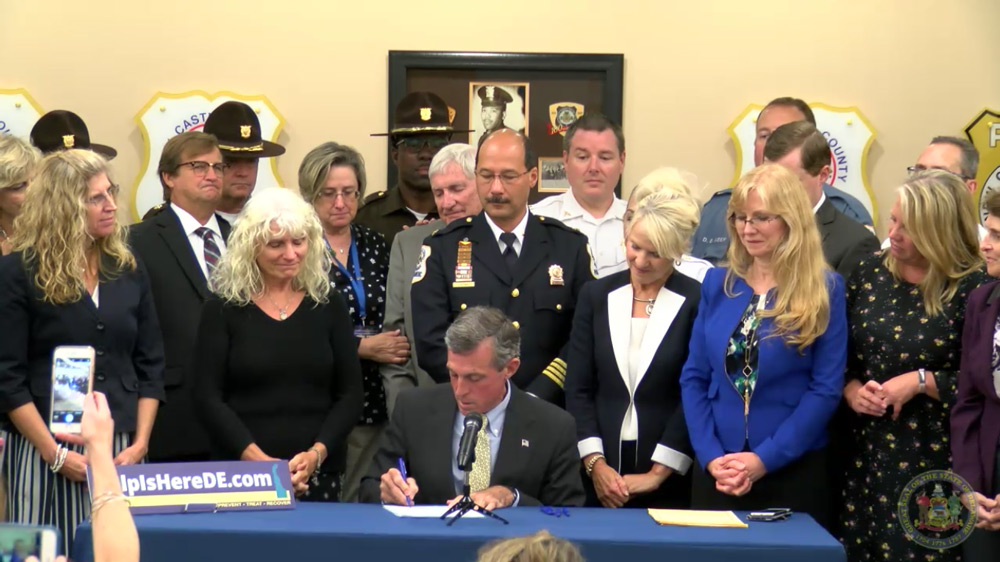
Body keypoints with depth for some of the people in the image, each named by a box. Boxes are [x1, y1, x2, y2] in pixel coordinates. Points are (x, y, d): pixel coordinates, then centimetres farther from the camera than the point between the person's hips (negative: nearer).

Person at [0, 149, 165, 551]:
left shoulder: (128, 270, 9)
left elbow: (150, 365, 11)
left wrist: (139, 443, -1)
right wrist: (55, 454, -11)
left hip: (120, 452, 4)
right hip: (44, 452, -3)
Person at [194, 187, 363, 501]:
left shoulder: (328, 307, 8)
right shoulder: (223, 310, 2)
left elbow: (351, 394, 5)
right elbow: (208, 398, -3)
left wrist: (316, 454, -10)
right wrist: (259, 459, -14)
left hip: (318, 475, 2)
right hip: (241, 474, -2)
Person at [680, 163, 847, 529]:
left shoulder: (824, 289, -3)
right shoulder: (717, 283, 6)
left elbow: (826, 389, -8)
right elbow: (694, 377, 5)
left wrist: (764, 459, -15)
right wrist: (710, 455, -8)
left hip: (792, 471, -3)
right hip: (716, 472, 3)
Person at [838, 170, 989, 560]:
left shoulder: (973, 289, -10)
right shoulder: (869, 274, 6)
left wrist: (922, 382, -16)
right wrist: (851, 389, -5)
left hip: (932, 460, -4)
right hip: (864, 453, 5)